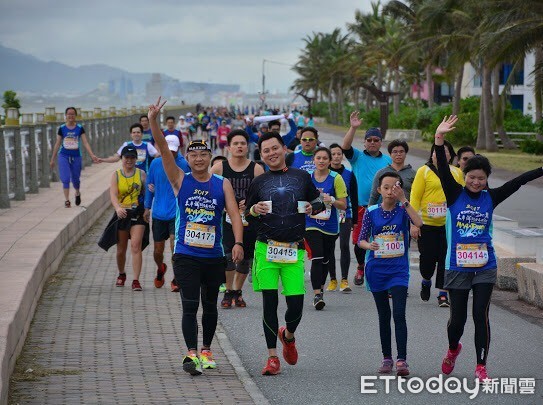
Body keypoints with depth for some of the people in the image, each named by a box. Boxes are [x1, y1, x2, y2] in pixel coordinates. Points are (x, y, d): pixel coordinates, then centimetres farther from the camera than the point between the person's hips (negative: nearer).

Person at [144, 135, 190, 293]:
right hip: (159, 213, 3)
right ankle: (160, 269, 43)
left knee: (175, 245, -18)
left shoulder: (184, 165, -6)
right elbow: (150, 185, 14)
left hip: (177, 213, -3)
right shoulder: (156, 163, 3)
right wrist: (147, 207, 15)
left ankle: (176, 280, -3)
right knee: (158, 250, 10)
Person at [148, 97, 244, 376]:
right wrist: (153, 121, -22)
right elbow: (163, 149, -9)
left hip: (213, 256, 2)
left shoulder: (222, 184, 4)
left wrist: (238, 243, -19)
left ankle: (206, 350, 30)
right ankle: (192, 354, -15)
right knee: (189, 306, -11)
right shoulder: (180, 180, 1)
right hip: (186, 256, -2)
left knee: (210, 306, 14)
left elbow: (234, 214, -4)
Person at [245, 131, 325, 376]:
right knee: (269, 303, -1)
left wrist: (312, 208, -3)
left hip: (294, 250, 0)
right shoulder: (258, 182, 9)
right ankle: (272, 357, 8)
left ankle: (288, 335, 31)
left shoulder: (302, 177, 9)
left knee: (296, 304, -4)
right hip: (266, 249, 0)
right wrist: (254, 211, -7)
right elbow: (246, 217, 15)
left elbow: (319, 202, 20)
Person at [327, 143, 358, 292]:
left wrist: (355, 220, 5)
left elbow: (354, 198, 8)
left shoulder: (349, 174, 5)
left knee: (344, 246, -11)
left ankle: (344, 280, -10)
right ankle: (332, 280, 14)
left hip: (345, 215, -1)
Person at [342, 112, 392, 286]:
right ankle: (361, 267, 28)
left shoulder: (388, 161, 11)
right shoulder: (358, 157, 5)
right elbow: (345, 147, -13)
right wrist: (353, 128, -25)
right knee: (359, 241, 3)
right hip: (361, 207, -1)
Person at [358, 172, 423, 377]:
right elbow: (361, 239, 1)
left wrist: (403, 200, -23)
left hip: (398, 269, -2)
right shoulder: (371, 212, 1)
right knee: (384, 316, 11)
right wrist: (369, 245, -21)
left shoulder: (403, 210, -2)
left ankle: (402, 360, -12)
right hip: (376, 269, 2)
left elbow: (419, 222, -22)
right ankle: (387, 358, 20)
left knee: (399, 314, -13)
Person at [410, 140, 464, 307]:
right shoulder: (424, 171, -1)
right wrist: (413, 223, -9)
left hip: (450, 223, 2)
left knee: (446, 259, 0)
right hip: (427, 224, -2)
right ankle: (426, 281, 32)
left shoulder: (456, 173, 9)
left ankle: (443, 293, 9)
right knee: (427, 257, 2)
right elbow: (415, 197, -3)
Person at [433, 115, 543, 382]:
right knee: (457, 317, 7)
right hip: (457, 267, -1)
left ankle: (481, 367, 4)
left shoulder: (491, 197, 2)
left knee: (480, 314, -4)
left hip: (485, 267, 1)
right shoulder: (455, 194, -3)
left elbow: (519, 181, 0)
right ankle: (453, 349, 38)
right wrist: (439, 139, -31)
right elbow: (442, 169, -17)